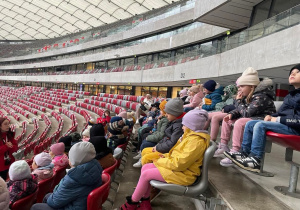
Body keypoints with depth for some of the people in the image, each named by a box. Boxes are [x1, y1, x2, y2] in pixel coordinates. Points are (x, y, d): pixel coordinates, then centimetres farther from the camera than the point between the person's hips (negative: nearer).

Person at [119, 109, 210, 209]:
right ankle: (145, 202, 10)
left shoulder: (196, 141, -25)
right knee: (145, 167, 2)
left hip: (183, 174, -10)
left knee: (146, 174, -12)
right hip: (179, 166, 10)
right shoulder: (192, 136, 8)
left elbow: (179, 163, -27)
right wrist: (167, 156, 3)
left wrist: (160, 161, -14)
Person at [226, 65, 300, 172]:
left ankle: (255, 161, -28)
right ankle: (244, 153, -1)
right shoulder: (290, 95, 21)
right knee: (250, 124, 1)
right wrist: (271, 116, 5)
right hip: (284, 124, 9)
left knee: (260, 125, -28)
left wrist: (278, 119, -17)